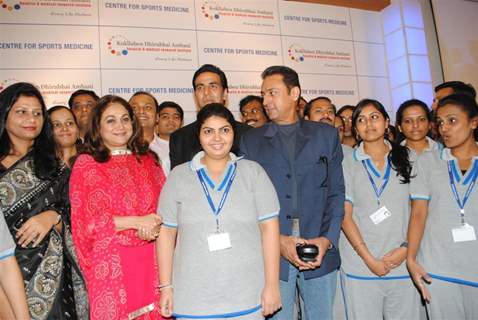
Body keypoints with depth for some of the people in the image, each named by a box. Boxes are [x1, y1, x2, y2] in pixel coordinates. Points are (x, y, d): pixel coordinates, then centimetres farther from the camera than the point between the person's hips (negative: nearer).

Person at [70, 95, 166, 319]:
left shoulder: (147, 159, 9)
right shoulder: (85, 164, -2)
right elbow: (86, 221, -7)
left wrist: (154, 225, -12)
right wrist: (138, 221, -14)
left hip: (151, 259, 3)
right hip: (110, 262, -3)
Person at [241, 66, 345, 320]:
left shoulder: (326, 134, 8)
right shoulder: (251, 140, 7)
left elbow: (336, 192, 6)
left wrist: (328, 239, -7)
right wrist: (277, 240, -10)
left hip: (321, 251, 1)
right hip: (272, 251, 0)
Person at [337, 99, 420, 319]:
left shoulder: (405, 159, 8)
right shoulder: (347, 163, 2)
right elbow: (345, 216, -2)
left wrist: (407, 247, -6)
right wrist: (369, 259, -9)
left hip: (402, 262, 2)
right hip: (360, 266, -1)